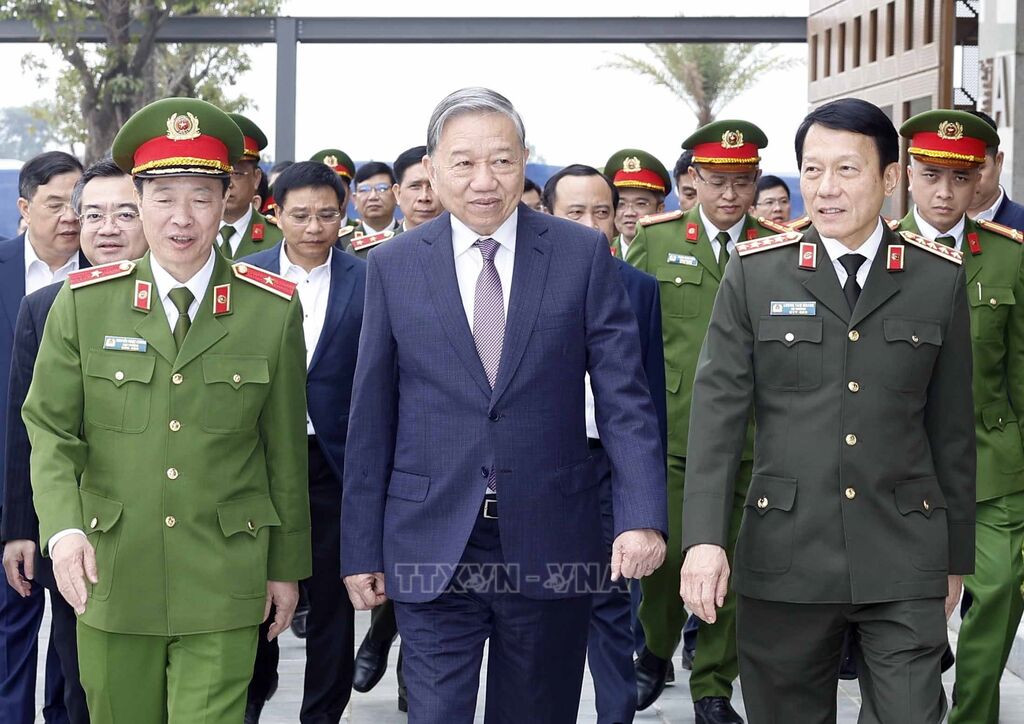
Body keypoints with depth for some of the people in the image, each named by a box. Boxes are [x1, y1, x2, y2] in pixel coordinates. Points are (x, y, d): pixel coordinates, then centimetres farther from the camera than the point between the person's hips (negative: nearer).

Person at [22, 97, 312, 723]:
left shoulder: (274, 309, -1)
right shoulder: (84, 302, 0)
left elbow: (286, 448, 5)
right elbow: (50, 429, 0)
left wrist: (288, 565, 10)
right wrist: (63, 528, -17)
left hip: (223, 584, -1)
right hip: (111, 578, 1)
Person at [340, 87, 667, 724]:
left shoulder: (583, 254, -1)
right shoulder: (394, 266, 2)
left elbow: (624, 397, -4)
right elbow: (371, 419, 4)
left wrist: (642, 516, -15)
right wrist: (361, 550, 4)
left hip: (551, 547, 0)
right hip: (433, 547, 0)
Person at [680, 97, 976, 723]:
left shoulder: (940, 278, 3)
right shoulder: (756, 273, 0)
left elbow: (952, 425, 8)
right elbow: (718, 407, -3)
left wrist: (957, 555, 12)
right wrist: (703, 536, -13)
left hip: (905, 560, 0)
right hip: (785, 559, 0)